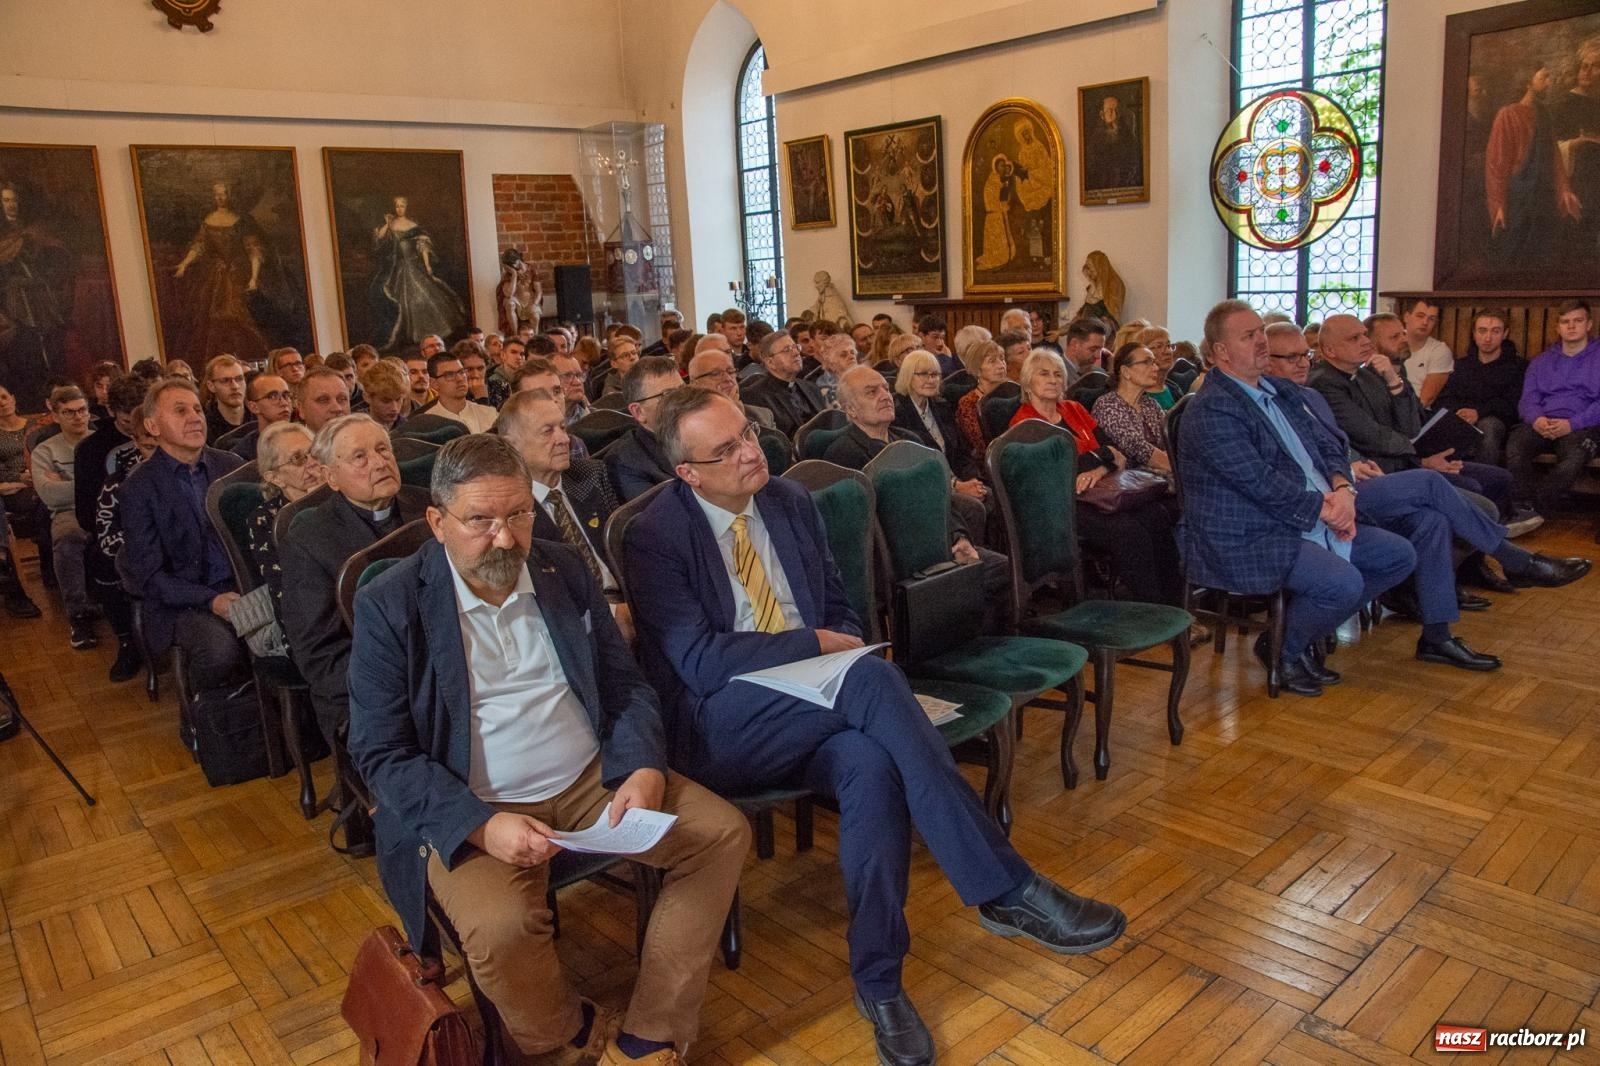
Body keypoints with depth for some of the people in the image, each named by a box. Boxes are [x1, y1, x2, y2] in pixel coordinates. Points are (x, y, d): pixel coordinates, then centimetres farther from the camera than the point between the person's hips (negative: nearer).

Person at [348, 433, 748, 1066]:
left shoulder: (564, 571, 5)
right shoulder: (390, 606, -7)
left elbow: (625, 685, 8)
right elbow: (381, 752, -9)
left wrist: (644, 770, -12)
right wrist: (482, 824, -24)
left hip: (595, 780, 4)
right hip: (470, 812, -4)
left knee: (723, 834, -11)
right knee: (501, 928, -31)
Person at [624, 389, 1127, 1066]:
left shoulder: (790, 501, 10)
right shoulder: (655, 538, -7)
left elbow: (837, 605, 18)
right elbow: (697, 660, -14)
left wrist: (841, 644, -6)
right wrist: (815, 643, -14)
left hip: (806, 708, 5)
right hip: (716, 730, -5)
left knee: (870, 764, -32)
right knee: (873, 678, -32)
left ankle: (877, 980, -18)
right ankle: (1006, 890, -28)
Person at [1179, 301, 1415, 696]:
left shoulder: (1277, 390, 16)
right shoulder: (1211, 410, -16)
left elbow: (1326, 444, 16)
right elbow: (1260, 482, -21)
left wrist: (1342, 487, -4)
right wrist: (1324, 508, -13)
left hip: (1313, 523, 10)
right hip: (1245, 539, -10)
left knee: (1399, 556, 8)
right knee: (1343, 583, -28)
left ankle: (1300, 632, 17)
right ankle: (1283, 651, 3)